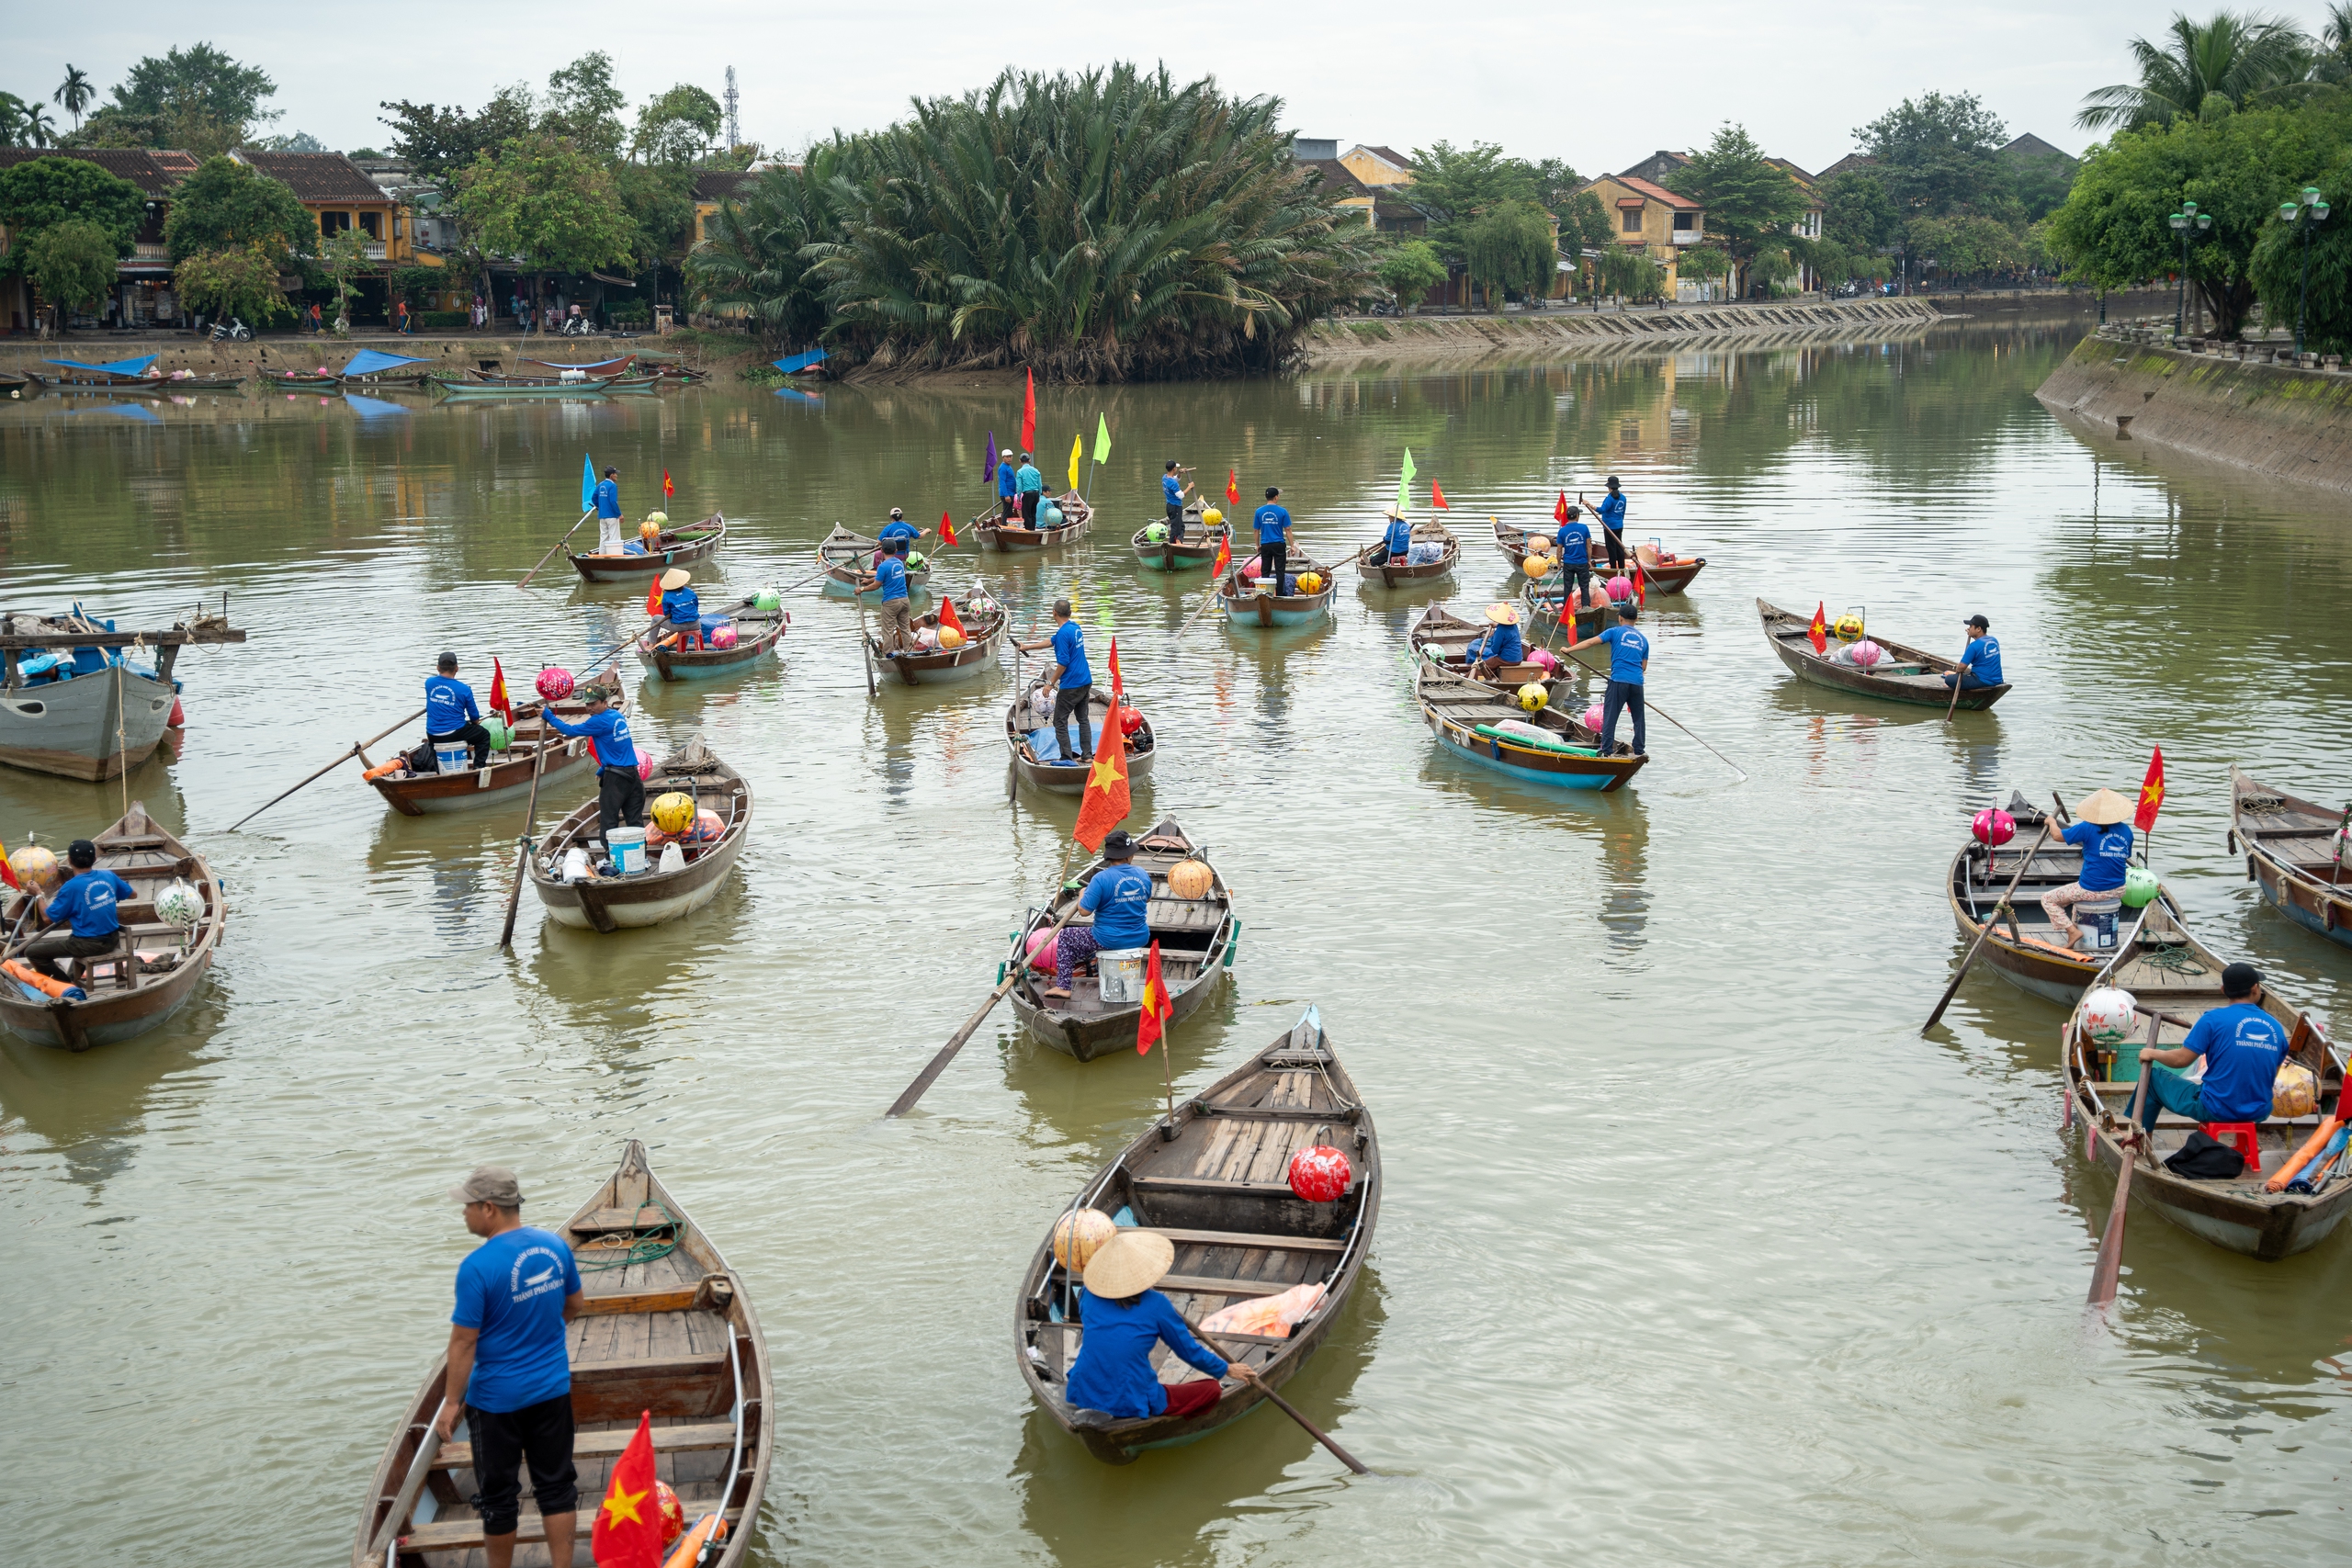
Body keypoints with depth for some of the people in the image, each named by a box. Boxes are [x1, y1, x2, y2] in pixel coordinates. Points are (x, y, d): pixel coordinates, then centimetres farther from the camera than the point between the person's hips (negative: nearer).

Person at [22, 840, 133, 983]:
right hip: (110, 940, 7)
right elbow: (133, 894, 16)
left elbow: (47, 918, -10)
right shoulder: (109, 876, -1)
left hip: (88, 944, -7)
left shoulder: (71, 887, -17)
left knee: (32, 951, 2)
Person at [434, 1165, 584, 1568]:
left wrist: (451, 1403, -9)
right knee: (557, 1484, 14)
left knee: (499, 1496, 12)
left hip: (496, 1399, -5)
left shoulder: (477, 1267, -22)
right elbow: (573, 1305, 10)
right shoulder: (555, 1246, -4)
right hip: (553, 1388, 5)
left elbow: (464, 1341, -18)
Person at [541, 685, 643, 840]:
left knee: (608, 821, 0)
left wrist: (550, 717, 2)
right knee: (635, 821, 8)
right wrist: (603, 769, 26)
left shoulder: (600, 721, -12)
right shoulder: (618, 716, 13)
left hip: (615, 778, -8)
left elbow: (571, 730, -9)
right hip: (632, 774, 8)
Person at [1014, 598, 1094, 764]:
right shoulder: (1076, 628, 11)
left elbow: (1063, 662, -22)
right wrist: (1027, 647, 31)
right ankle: (1087, 755, 18)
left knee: (1060, 722, 0)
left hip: (1071, 685, -9)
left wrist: (1051, 682, -11)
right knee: (1084, 719, 17)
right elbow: (1051, 642, 24)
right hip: (1086, 682, 9)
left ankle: (1067, 758, -1)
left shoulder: (1063, 633, -19)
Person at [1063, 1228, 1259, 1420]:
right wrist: (1227, 1369, 18)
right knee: (1212, 1389, 8)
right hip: (1130, 1405, -5)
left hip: (1080, 1397, 5)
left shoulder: (1089, 1294, -1)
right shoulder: (1155, 1305, -11)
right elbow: (1190, 1352, 2)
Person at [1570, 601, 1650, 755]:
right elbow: (1644, 667, 18)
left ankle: (1607, 751, -7)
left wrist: (1569, 649, -1)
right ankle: (1639, 751, 18)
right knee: (1639, 718, 16)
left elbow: (1591, 642, -5)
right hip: (1637, 683, 4)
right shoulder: (1643, 639, 15)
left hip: (1618, 681, -4)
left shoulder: (1615, 632, 3)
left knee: (1610, 716, -1)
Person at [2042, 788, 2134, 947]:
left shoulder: (2088, 828, -14)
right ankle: (2076, 926, 36)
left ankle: (2072, 931, -4)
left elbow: (2058, 836, -7)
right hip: (2117, 890, 7)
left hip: (2092, 891, -7)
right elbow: (2126, 857, 13)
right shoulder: (2126, 830, 1)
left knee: (2048, 900, 10)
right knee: (2078, 891, 38)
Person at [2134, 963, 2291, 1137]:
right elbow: (2272, 1077, 11)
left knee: (2154, 1077, 16)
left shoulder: (2214, 1019, -13)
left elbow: (2181, 1059, -13)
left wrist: (2152, 1053, 7)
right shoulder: (2276, 1027, 0)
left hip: (2217, 1111, -5)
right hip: (2259, 1114, 5)